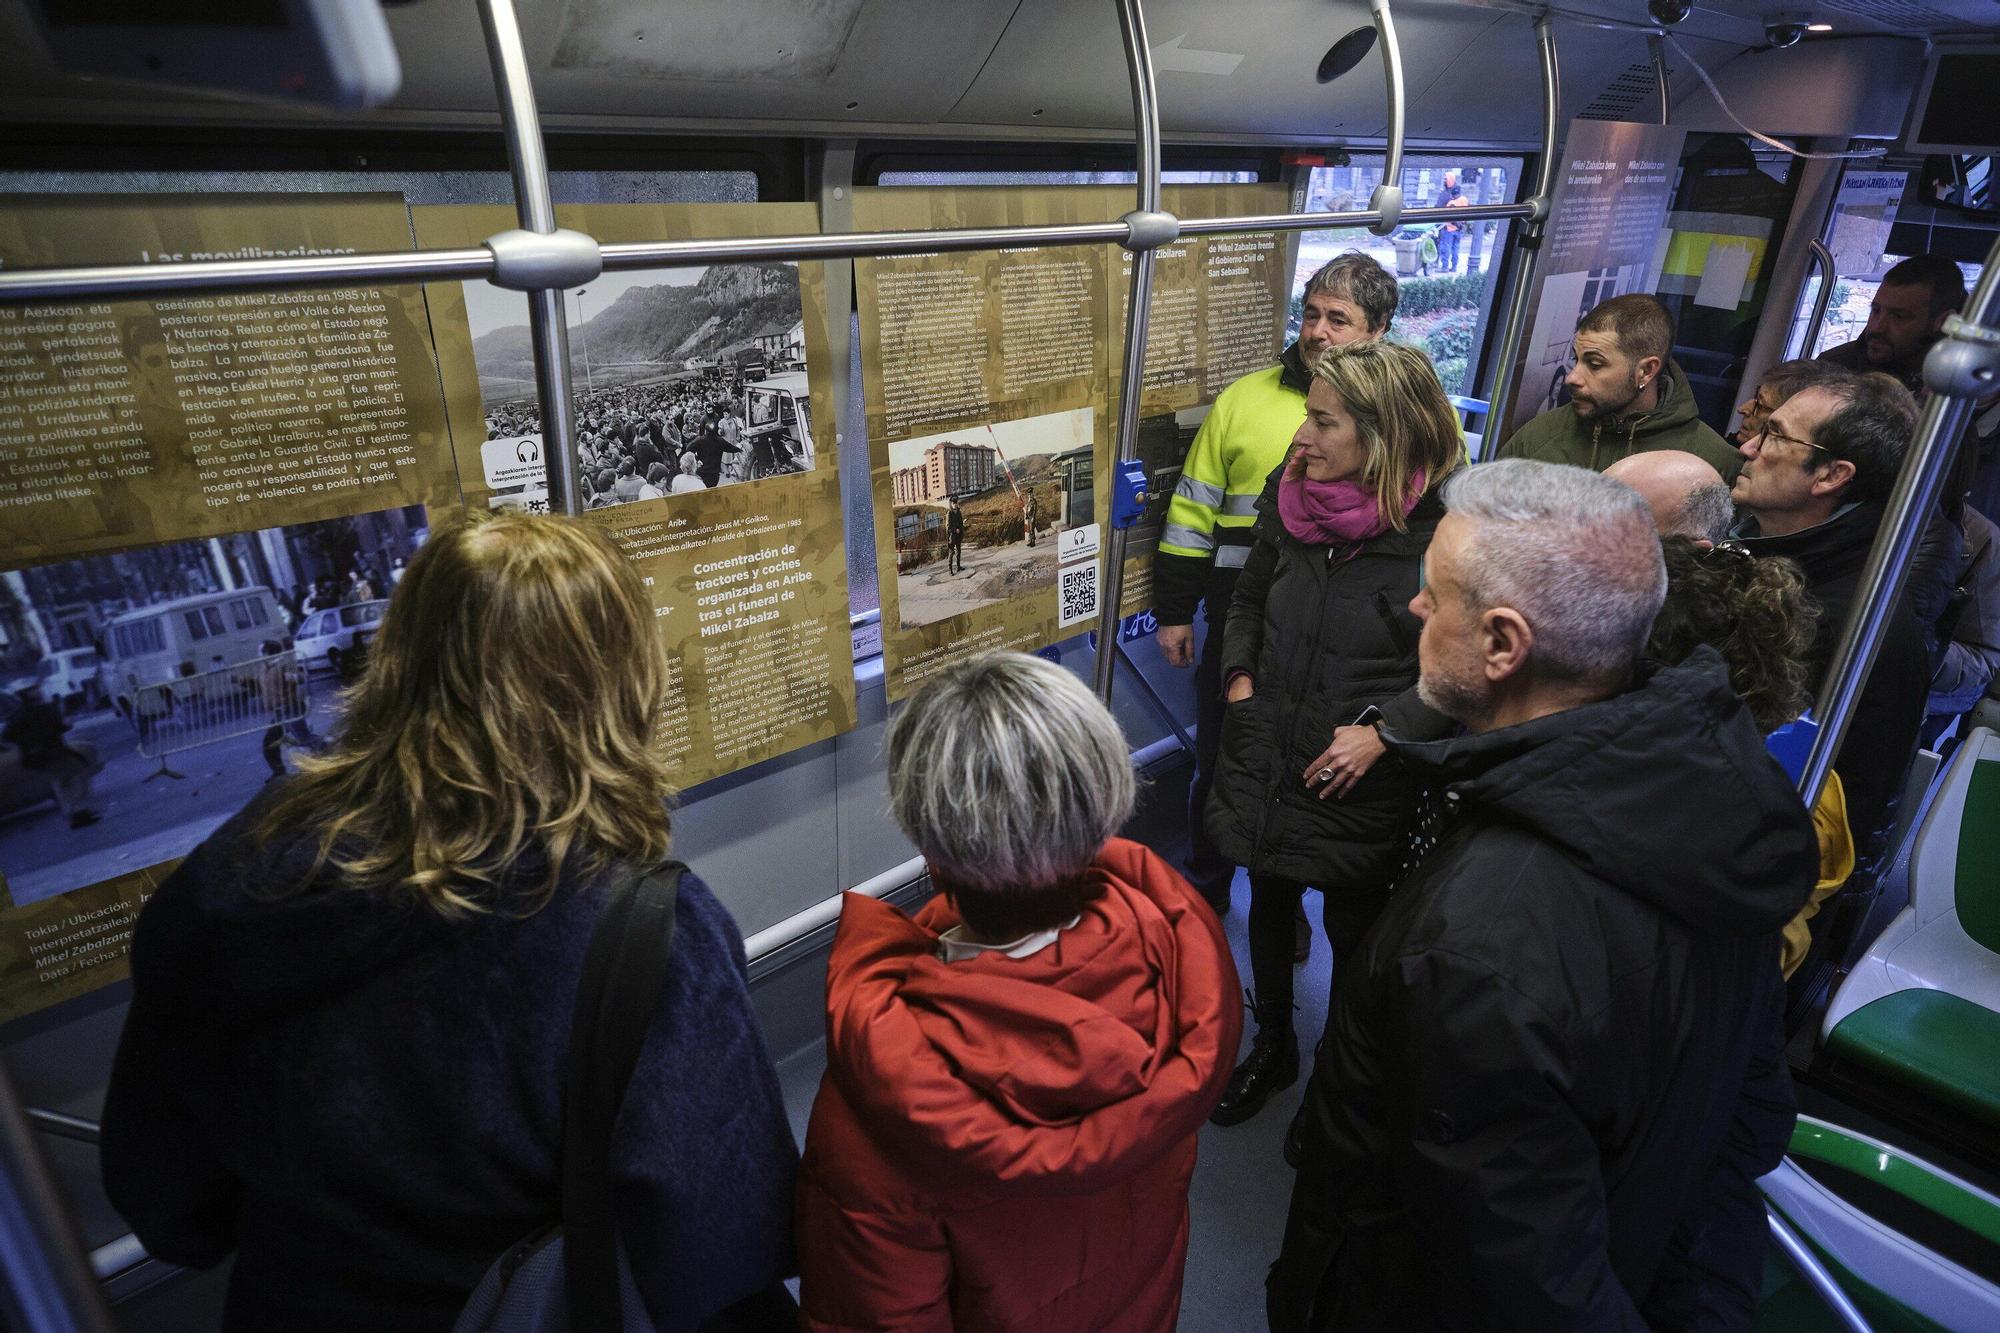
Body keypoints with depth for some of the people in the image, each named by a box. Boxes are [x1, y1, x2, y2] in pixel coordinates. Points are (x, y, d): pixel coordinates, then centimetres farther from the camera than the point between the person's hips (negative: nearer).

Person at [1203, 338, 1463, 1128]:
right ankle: (1272, 1049, 47)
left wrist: (1383, 728, -21)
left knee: (1353, 934, 15)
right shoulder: (1291, 497, -3)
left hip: (1360, 778, -4)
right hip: (1266, 757, 5)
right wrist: (1239, 676, 1)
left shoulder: (1442, 531, -19)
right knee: (1268, 907, 21)